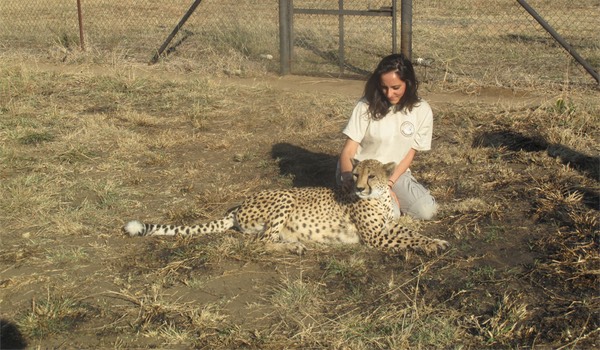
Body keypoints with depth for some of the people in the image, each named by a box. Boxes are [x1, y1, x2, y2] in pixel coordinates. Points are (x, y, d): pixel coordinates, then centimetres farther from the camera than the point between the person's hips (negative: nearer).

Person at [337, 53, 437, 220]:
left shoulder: (422, 111, -8)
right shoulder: (367, 106, -14)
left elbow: (409, 155, -2)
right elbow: (348, 151, -14)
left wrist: (388, 184, -14)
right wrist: (348, 178, -34)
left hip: (396, 172, 3)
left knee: (427, 210, -20)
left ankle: (391, 199, 8)